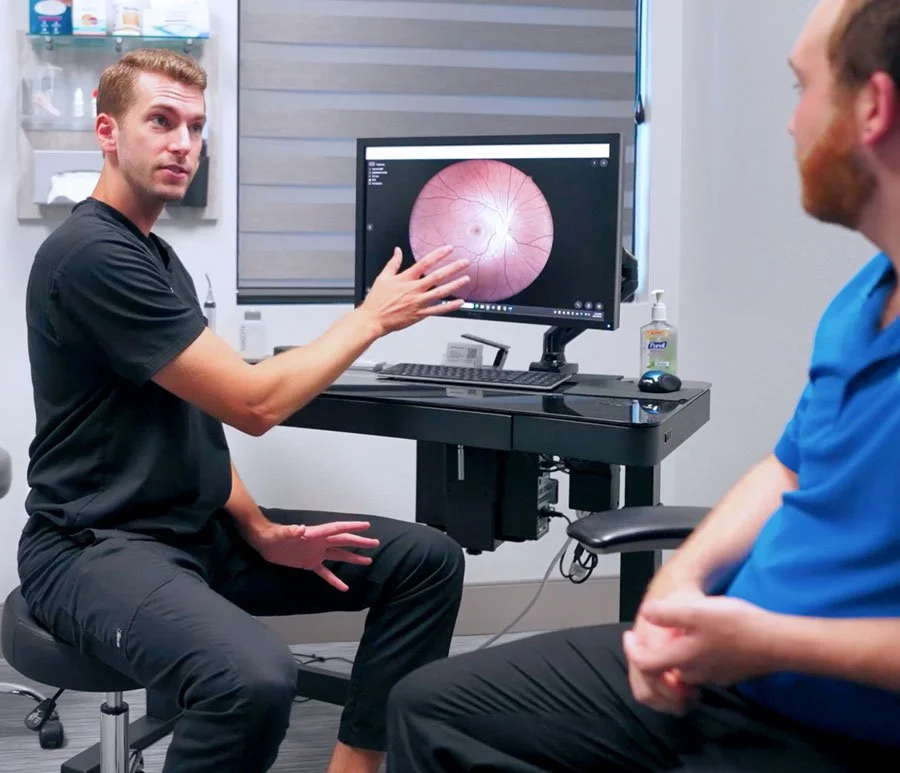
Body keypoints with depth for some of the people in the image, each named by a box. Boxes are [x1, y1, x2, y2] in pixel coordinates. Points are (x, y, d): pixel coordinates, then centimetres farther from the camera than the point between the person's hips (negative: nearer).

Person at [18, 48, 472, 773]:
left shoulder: (156, 255, 15)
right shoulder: (91, 254, -17)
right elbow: (253, 403, -18)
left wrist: (261, 532, 0)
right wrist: (373, 316, -7)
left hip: (200, 527, 10)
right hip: (97, 546, -10)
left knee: (428, 559, 1)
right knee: (256, 677, -39)